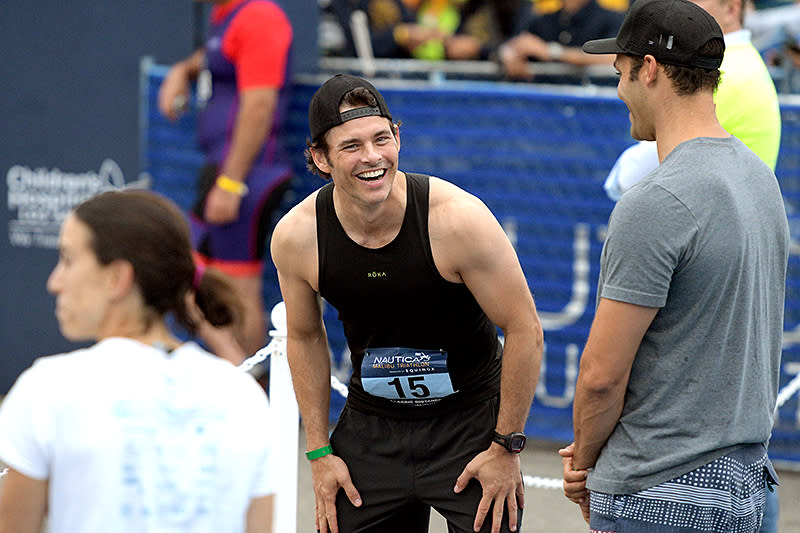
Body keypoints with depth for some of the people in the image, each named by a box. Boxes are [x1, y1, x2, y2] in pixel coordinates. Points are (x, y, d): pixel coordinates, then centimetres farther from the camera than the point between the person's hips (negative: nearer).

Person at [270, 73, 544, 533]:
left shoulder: (457, 218, -23)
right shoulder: (296, 237, -13)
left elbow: (525, 332, -14)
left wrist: (507, 447, -10)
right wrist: (320, 452, 5)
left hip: (471, 422, -3)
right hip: (371, 426, 3)